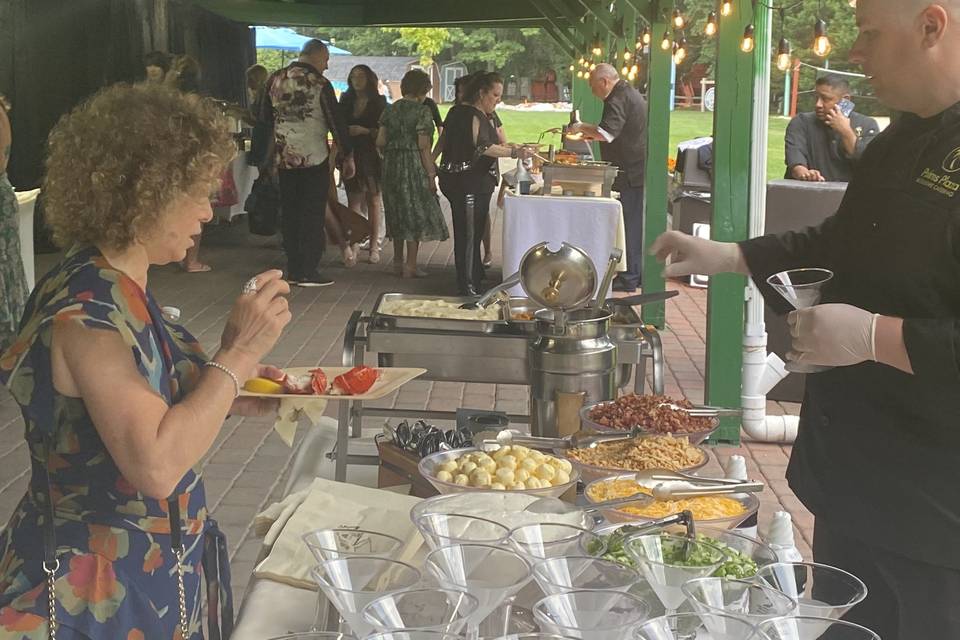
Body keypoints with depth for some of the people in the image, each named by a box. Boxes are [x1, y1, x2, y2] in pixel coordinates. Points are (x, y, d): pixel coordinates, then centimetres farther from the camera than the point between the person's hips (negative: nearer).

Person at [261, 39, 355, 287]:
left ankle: (293, 269, 15)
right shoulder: (319, 83, -10)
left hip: (284, 157, 5)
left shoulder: (275, 79, 5)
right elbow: (336, 122, -8)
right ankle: (308, 271, 1)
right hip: (314, 158, -5)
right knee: (313, 215, 1)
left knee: (290, 213, 11)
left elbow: (265, 118, 12)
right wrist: (348, 156, -1)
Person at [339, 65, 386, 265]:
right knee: (353, 201, -5)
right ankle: (350, 246, -11)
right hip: (351, 157, 2)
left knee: (373, 200, 5)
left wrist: (364, 130, -17)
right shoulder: (345, 102, 11)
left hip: (372, 157, -2)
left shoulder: (379, 102, 0)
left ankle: (374, 246, 11)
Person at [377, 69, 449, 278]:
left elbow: (380, 141, 4)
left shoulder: (391, 109, 6)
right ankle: (410, 266, 0)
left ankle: (398, 261, 24)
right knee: (416, 214, 1)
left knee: (398, 213, 16)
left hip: (391, 165, 6)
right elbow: (424, 147, -15)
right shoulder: (422, 111, -11)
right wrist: (431, 174, -10)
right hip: (414, 166, -6)